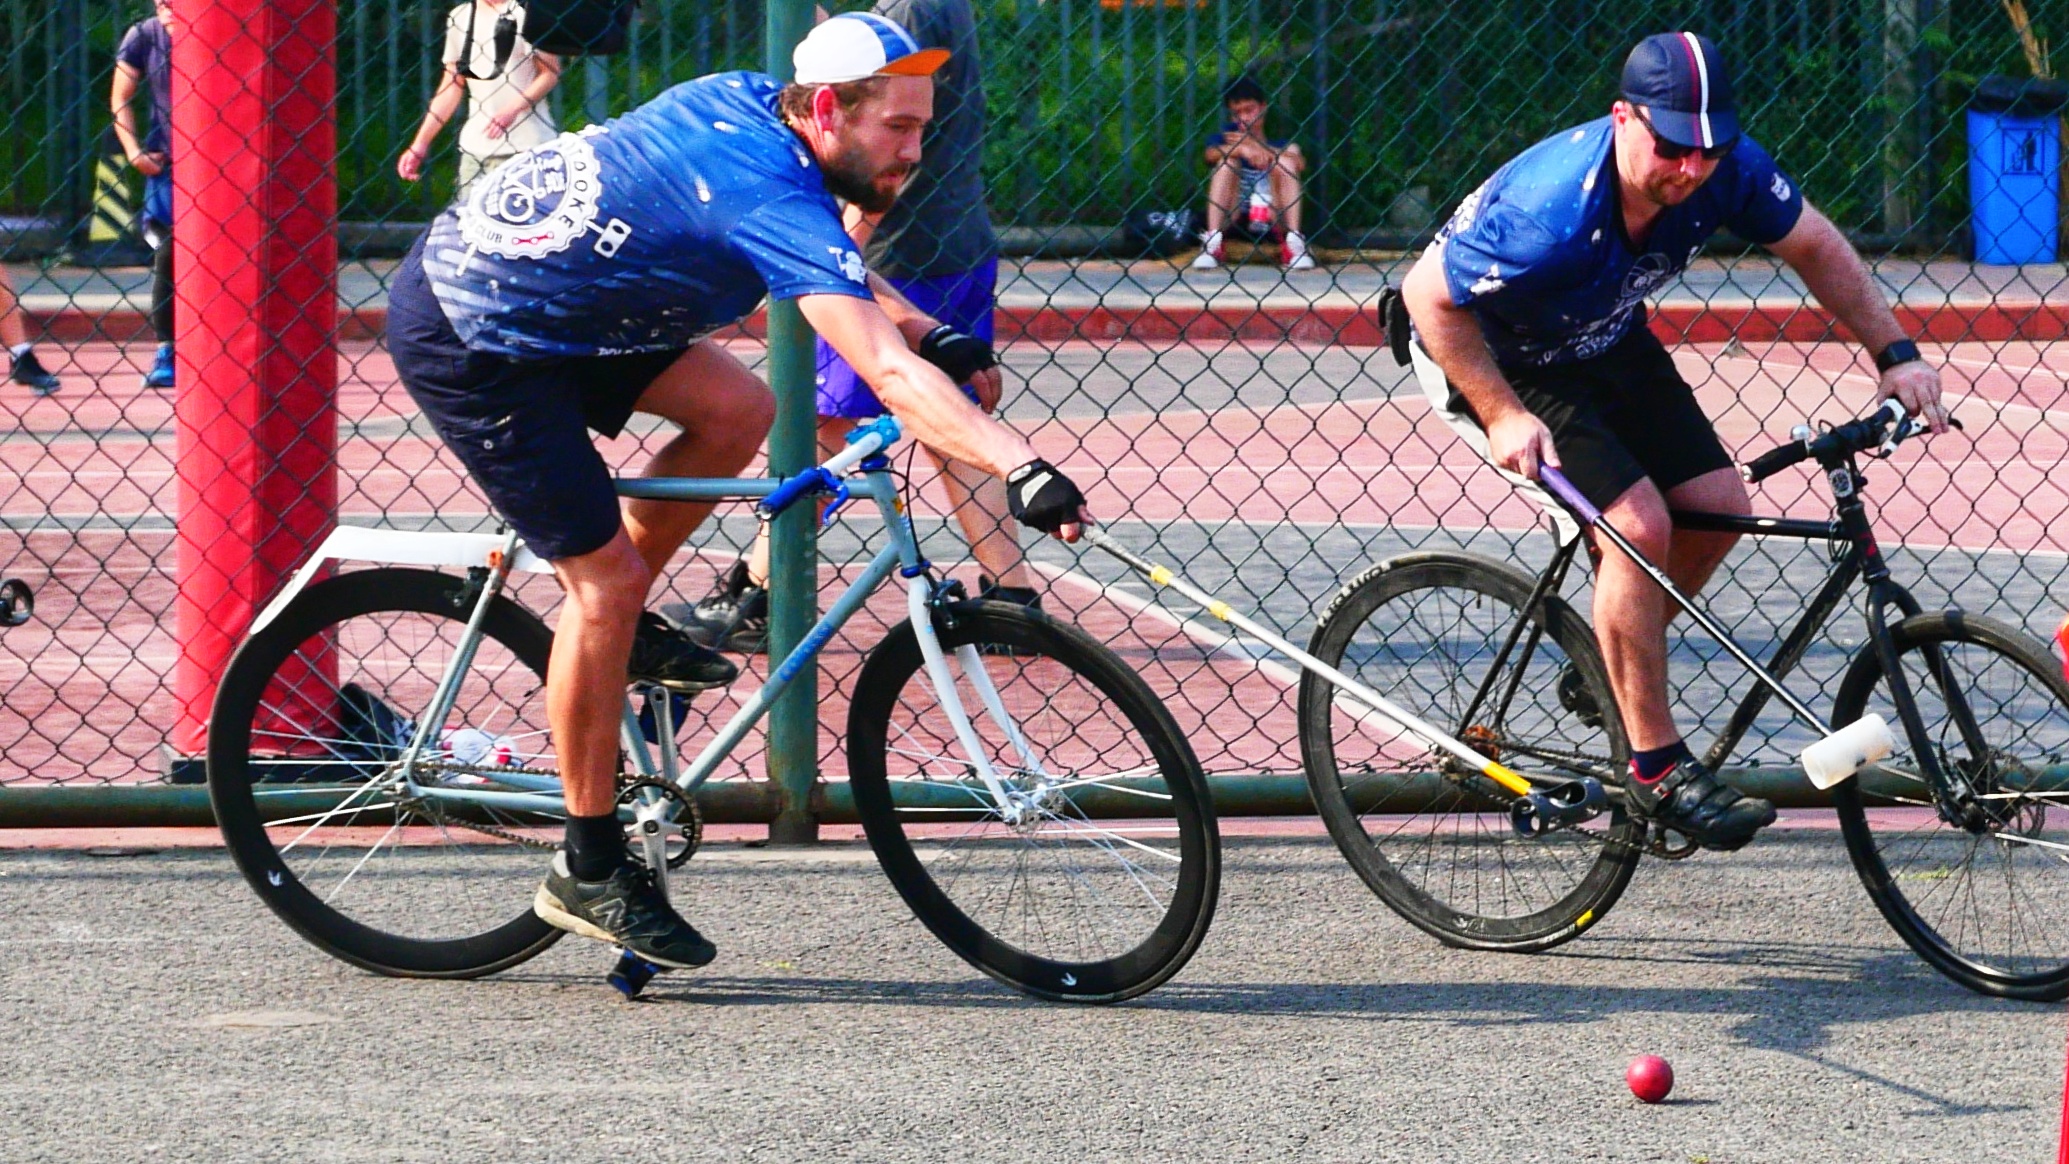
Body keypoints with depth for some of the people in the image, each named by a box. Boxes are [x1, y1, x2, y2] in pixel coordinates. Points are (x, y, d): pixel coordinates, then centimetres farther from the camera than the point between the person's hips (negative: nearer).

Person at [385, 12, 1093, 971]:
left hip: (476, 270, 9)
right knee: (604, 574, -8)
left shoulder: (741, 102, 0)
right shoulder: (773, 198, -26)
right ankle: (589, 872, 1)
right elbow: (891, 373, -38)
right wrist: (1024, 472, -46)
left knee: (736, 409, 4)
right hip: (467, 343, -9)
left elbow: (842, 273, 20)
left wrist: (941, 338, 7)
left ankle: (622, 629, 18)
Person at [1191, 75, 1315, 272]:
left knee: (1285, 162, -16)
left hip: (1273, 217, 0)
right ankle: (1212, 245, -29)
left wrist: (1257, 146, -19)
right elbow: (1211, 154, -14)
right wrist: (1242, 150, -34)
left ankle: (1294, 244, -28)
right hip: (1232, 217, 0)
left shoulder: (1280, 142, 12)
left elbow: (1300, 163, -12)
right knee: (1227, 162, -17)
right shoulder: (1227, 136, 12)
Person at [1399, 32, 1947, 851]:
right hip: (1490, 359, -7)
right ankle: (1657, 771, -10)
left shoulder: (1725, 170, -21)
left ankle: (1604, 674, 21)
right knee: (1638, 524, -21)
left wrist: (1895, 354, -6)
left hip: (1603, 345, 7)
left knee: (1718, 507, -3)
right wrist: (1503, 416, -28)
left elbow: (1814, 245, -2)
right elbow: (1430, 297, -26)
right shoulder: (1552, 215, -39)